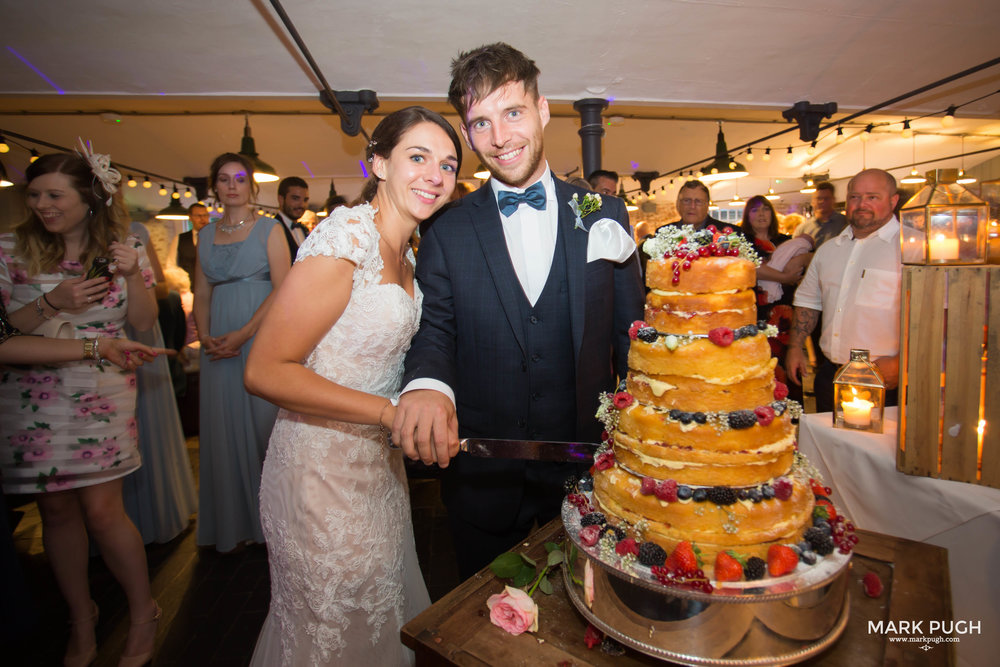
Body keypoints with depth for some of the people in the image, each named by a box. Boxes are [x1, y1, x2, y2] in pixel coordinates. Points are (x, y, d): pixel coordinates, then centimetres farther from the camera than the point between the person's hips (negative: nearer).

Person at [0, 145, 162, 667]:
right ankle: (82, 624, 29)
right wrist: (51, 302, -18)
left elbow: (143, 323, -1)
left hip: (103, 397, -2)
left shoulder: (124, 247, 1)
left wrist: (131, 274, -16)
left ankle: (143, 614, 18)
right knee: (57, 511, 10)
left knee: (102, 510, -2)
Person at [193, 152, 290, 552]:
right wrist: (205, 336, -4)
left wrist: (242, 335, -15)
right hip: (219, 344, 4)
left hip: (262, 336, -4)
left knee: (263, 422, 1)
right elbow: (202, 292, 13)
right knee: (224, 427, 8)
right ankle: (232, 523, 23)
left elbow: (283, 290, -9)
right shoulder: (206, 234, 14)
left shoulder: (269, 228, 0)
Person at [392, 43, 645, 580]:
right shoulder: (447, 232, -2)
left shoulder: (604, 214, -1)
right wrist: (426, 385, -28)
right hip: (479, 474, 0)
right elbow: (435, 330, -5)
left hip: (583, 470, 1)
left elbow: (630, 332, 2)